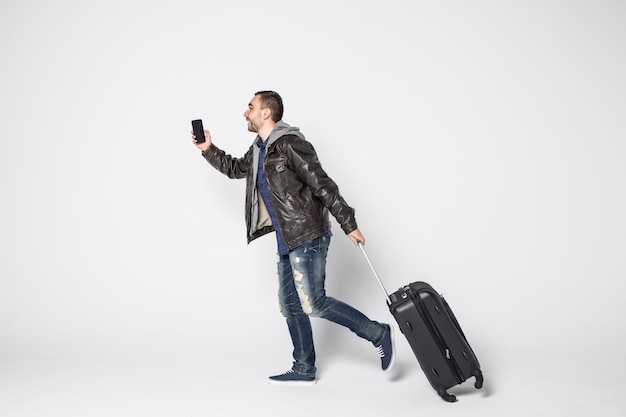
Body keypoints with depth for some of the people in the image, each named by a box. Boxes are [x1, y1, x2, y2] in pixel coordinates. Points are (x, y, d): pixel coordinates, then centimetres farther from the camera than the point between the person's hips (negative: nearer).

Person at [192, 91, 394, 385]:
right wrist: (208, 150, 22)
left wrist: (349, 226, -17)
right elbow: (234, 169, 34)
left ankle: (377, 333, 2)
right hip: (287, 241, 9)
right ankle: (304, 370, 21)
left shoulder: (290, 144, -14)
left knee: (313, 303, -11)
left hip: (308, 237, -9)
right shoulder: (258, 150, 14)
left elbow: (323, 185, -17)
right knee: (290, 305, 11)